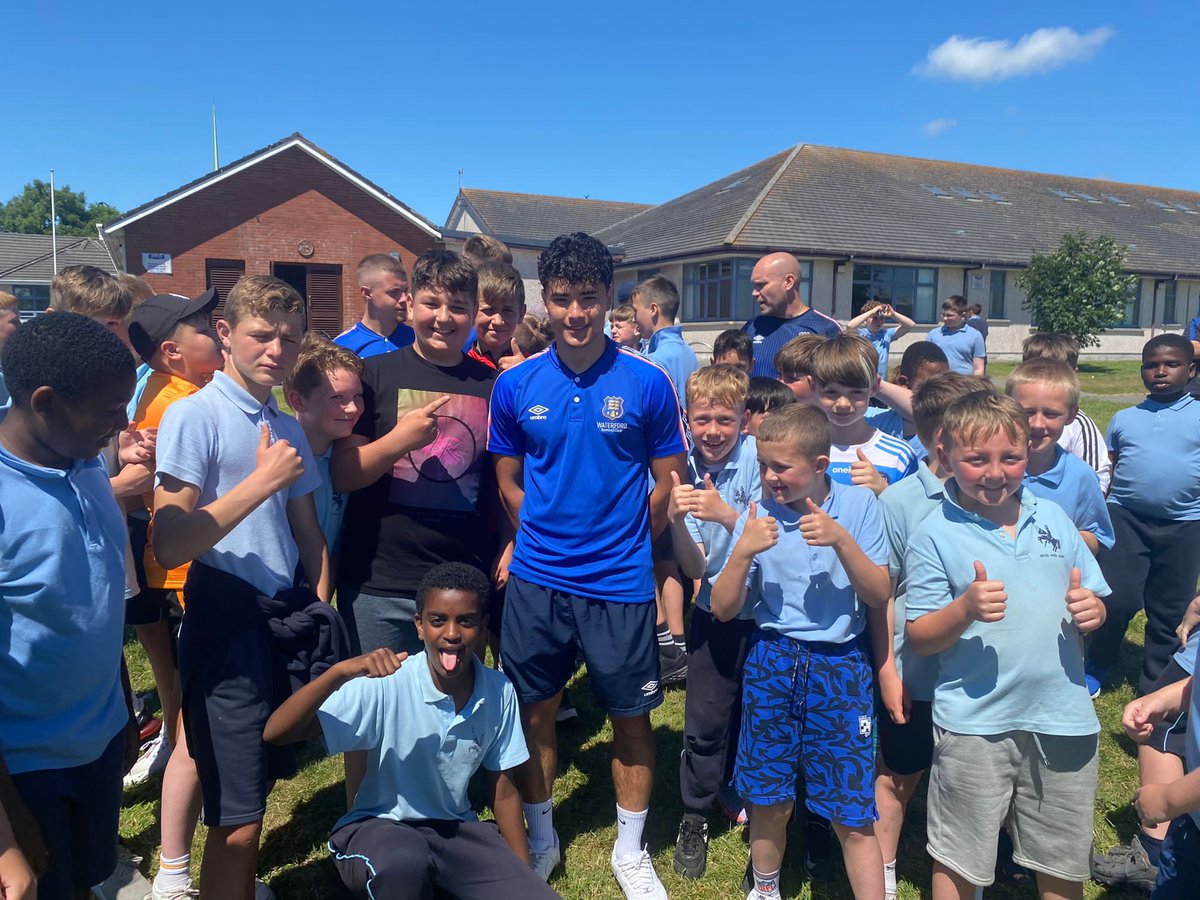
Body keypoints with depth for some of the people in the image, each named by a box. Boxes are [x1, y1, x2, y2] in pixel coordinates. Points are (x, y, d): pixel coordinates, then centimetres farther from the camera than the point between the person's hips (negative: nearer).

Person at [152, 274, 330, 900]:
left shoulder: (288, 428, 11)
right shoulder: (193, 415, -10)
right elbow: (168, 545, -19)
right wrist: (263, 481, -18)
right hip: (227, 623, -6)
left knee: (259, 785, 20)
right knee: (236, 820, -2)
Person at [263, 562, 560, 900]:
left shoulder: (499, 692, -10)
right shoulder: (385, 685, -22)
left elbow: (503, 793, 3)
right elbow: (276, 733, -27)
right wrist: (340, 673, -41)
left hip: (457, 828, 4)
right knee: (403, 861, -38)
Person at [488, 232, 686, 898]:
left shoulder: (647, 383, -7)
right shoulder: (515, 386, -2)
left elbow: (668, 482, 1)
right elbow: (508, 480, 8)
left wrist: (620, 542, 1)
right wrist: (543, 538, 3)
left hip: (620, 584, -1)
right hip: (536, 580, 2)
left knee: (631, 716, 11)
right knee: (534, 712, 14)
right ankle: (540, 841, 37)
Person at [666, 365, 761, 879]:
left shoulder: (757, 457, -17)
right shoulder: (688, 472, -6)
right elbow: (694, 568, -9)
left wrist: (725, 514, -34)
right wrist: (676, 521, -27)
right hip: (715, 612, 2)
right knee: (704, 721, 6)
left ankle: (734, 789, 43)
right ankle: (695, 818, 28)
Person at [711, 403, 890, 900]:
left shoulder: (858, 504, -5)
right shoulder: (757, 515, -3)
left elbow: (879, 594, -7)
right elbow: (723, 609, -4)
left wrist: (841, 539, -22)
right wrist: (743, 550, -20)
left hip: (840, 668, -1)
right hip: (771, 664, 2)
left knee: (853, 815, 1)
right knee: (769, 801, 14)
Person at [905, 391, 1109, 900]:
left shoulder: (1053, 518, 5)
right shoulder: (934, 535, -10)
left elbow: (1093, 605, 14)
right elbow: (918, 639, -9)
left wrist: (1091, 610, -9)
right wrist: (965, 608, -27)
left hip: (1063, 718, 4)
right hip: (975, 724, -4)